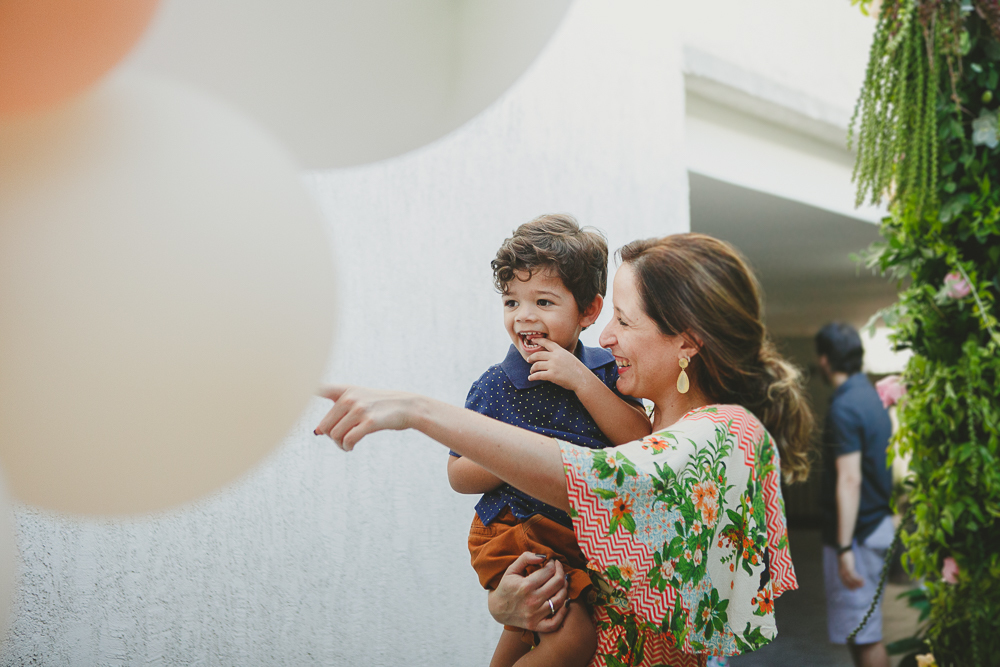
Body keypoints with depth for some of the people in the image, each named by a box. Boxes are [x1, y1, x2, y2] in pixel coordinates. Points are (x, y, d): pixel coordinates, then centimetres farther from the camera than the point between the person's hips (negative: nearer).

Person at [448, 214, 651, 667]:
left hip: (586, 537, 4)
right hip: (515, 536, -4)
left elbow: (641, 442, -12)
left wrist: (582, 380, -19)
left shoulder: (604, 371, 0)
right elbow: (458, 476, -4)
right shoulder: (495, 386, -6)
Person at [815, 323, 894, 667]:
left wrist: (844, 548, -24)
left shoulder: (843, 408, -18)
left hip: (858, 533, -10)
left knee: (863, 635, -3)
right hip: (880, 524, 10)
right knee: (860, 631, 18)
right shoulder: (873, 396, 11)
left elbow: (849, 480, -23)